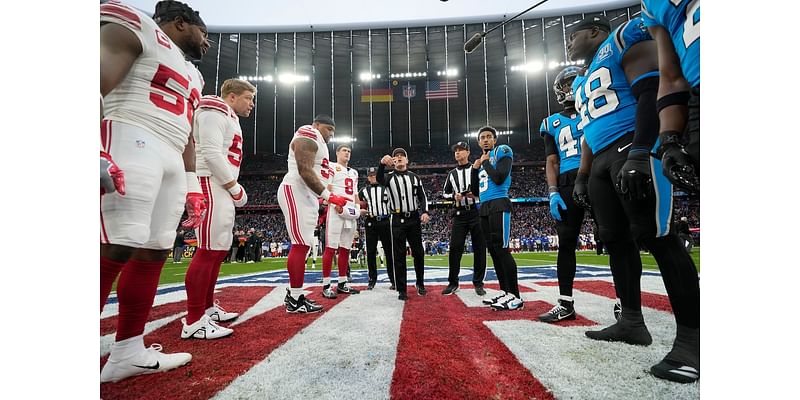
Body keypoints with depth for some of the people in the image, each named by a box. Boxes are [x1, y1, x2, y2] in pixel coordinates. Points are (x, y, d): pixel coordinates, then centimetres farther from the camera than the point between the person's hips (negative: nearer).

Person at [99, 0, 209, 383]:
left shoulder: (192, 75, 29)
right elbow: (100, 81, -11)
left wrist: (192, 188, 21)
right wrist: (98, 151, -24)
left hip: (172, 159, 8)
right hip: (133, 142, -8)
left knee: (154, 251, 3)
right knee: (116, 248, -15)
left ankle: (127, 351, 10)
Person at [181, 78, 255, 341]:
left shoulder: (229, 119, 26)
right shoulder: (214, 112, -6)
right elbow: (211, 153, -17)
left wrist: (232, 188, 12)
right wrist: (235, 188, -14)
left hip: (221, 189, 11)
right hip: (210, 184, -11)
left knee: (220, 249, 12)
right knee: (209, 250, -13)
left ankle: (207, 307, 23)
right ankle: (193, 321, -8)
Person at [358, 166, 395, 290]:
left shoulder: (386, 188, 9)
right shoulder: (363, 191, 12)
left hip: (385, 222, -1)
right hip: (370, 223, 1)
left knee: (389, 251, 1)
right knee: (371, 252, 3)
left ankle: (394, 280, 7)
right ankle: (372, 279, 14)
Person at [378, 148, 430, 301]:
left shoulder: (415, 177, 12)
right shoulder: (389, 177, 3)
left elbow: (422, 197, 12)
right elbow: (379, 179, -22)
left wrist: (425, 212, -6)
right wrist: (382, 164, -42)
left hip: (414, 219, 2)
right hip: (398, 220, -2)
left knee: (418, 253, 8)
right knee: (399, 255, 0)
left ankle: (420, 284, 26)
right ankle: (402, 290, 8)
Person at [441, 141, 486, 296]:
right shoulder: (452, 174, 15)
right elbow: (444, 193, 17)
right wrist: (454, 196, -4)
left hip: (477, 212, -2)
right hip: (459, 214, 3)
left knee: (479, 248, 2)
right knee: (455, 248, 0)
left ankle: (478, 283, 14)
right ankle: (453, 283, 11)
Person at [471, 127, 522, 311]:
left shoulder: (502, 152, 2)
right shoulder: (482, 161, 23)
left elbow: (499, 178, -16)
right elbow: (476, 192, 21)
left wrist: (485, 162, -2)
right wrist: (475, 169, 11)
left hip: (499, 205, -9)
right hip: (484, 208, 9)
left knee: (502, 249, -14)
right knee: (493, 250, 7)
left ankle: (515, 297, -10)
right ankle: (505, 292, 14)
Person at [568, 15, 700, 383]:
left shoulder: (623, 41, 3)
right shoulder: (582, 81, 28)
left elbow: (652, 94, -11)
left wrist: (638, 153, -22)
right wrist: (581, 177, 22)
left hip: (635, 149, -9)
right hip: (603, 160, 9)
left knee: (654, 236, -14)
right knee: (615, 240, 6)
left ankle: (691, 338, -6)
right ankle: (632, 321, 15)